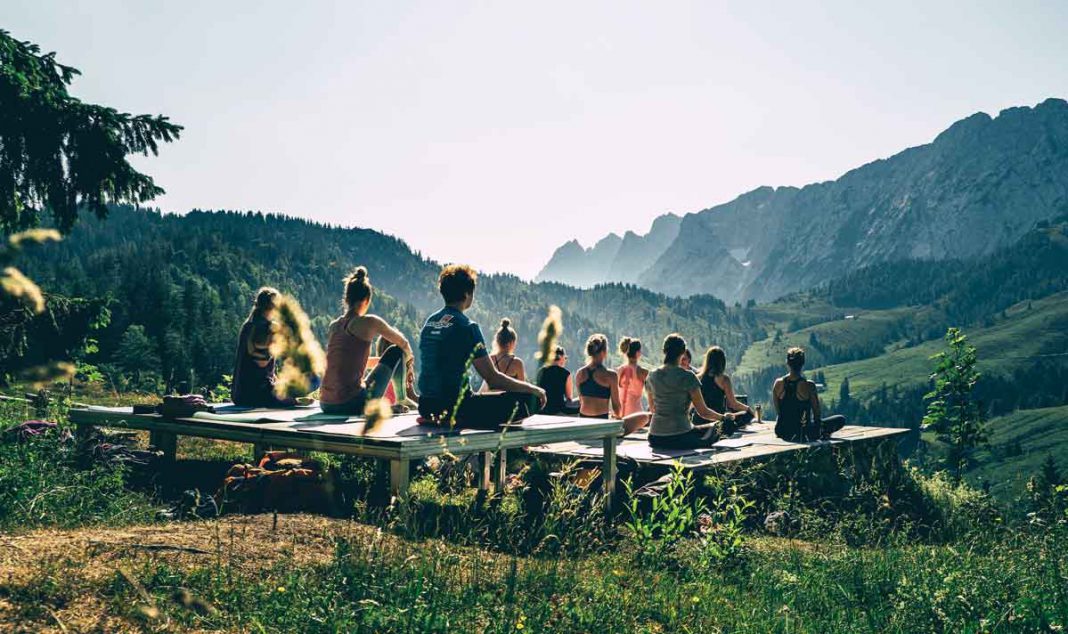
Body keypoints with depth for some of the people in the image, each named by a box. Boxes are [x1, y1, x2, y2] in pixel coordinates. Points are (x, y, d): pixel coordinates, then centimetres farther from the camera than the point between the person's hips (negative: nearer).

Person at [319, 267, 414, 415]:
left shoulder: (333, 325, 12)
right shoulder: (369, 322, -5)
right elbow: (403, 344, 12)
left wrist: (380, 360, 44)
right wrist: (408, 360, 35)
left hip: (326, 406, 6)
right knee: (396, 351, 11)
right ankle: (401, 401, 23)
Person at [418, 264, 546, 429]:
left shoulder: (429, 322, 10)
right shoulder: (467, 327, -14)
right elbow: (492, 378, -14)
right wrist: (532, 389, -2)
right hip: (454, 408, -9)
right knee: (528, 399, -7)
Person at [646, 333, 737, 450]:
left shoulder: (652, 376, 5)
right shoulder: (687, 377, -9)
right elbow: (703, 412, -4)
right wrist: (724, 417, 15)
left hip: (655, 439, 5)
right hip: (680, 438, -4)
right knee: (715, 428, 20)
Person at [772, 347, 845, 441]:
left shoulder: (778, 383, -6)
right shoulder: (809, 386, -17)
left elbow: (778, 412, 4)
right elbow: (816, 414, -8)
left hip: (782, 433, 4)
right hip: (802, 435, -4)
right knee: (841, 419, 10)